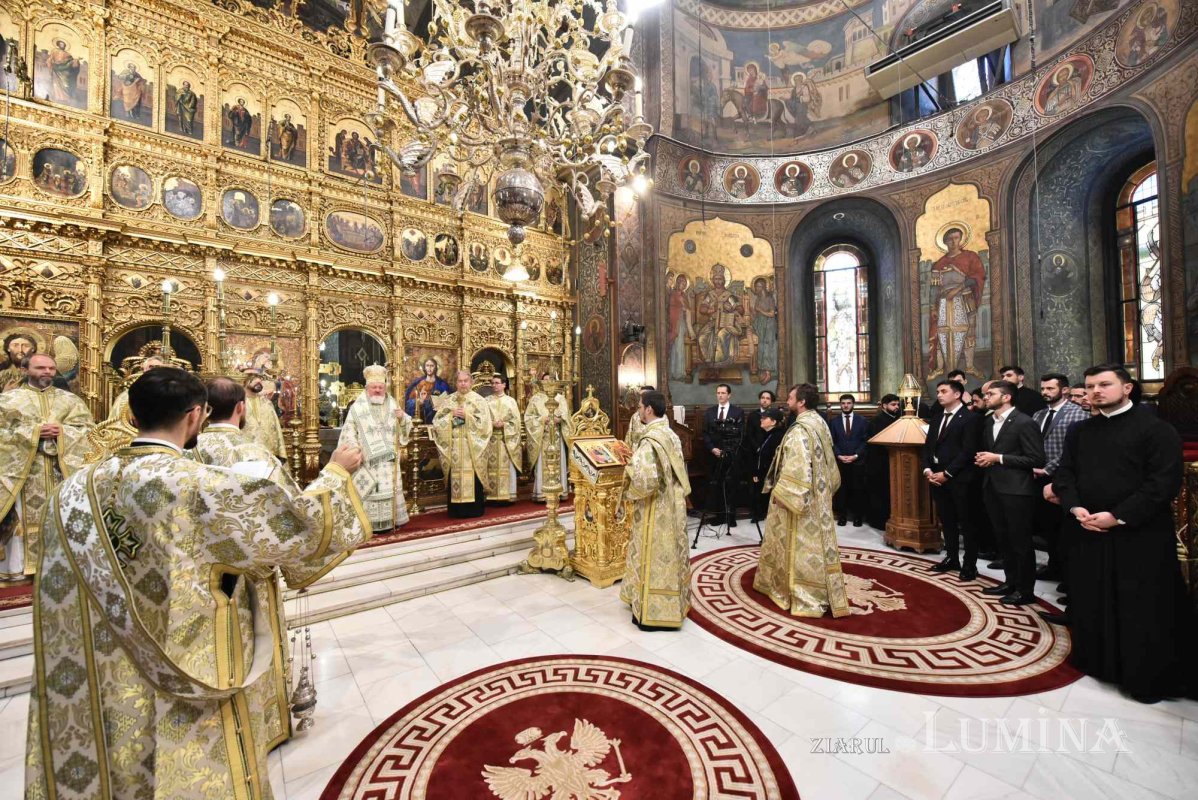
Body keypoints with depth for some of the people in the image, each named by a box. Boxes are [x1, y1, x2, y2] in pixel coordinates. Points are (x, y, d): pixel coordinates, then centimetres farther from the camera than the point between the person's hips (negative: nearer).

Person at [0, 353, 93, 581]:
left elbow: (86, 426, 3)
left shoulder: (69, 399, 11)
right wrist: (34, 432, -15)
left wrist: (62, 431, -14)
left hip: (61, 467, 1)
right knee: (25, 516, 0)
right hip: (22, 468, -1)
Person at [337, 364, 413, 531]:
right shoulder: (357, 407, -1)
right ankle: (368, 524, 3)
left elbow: (405, 429, 11)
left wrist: (403, 418, -9)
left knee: (389, 490, 7)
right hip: (367, 460, -4)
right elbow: (349, 433, -3)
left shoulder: (392, 404, 11)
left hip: (389, 460, 4)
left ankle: (390, 521, 17)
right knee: (368, 491, -5)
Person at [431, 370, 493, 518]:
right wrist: (452, 415, -9)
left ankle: (474, 509, 6)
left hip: (472, 447, -2)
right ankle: (457, 510, 10)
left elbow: (484, 423, -6)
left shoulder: (478, 400, 2)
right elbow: (437, 421, 6)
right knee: (455, 476, 2)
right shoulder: (448, 400, 11)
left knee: (472, 477, -3)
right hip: (453, 447, 3)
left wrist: (466, 415, -12)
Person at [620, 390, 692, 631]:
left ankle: (652, 611, 18)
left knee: (653, 557, 4)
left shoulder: (649, 440, -23)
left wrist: (630, 493, -10)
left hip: (655, 510, -9)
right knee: (668, 554, 19)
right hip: (672, 506, 9)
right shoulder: (671, 436, 4)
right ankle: (672, 605, 34)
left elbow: (645, 480, -31)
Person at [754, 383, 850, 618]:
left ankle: (808, 599, 13)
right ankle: (822, 593, 32)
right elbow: (827, 461, 15)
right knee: (816, 543, 18)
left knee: (803, 546, 2)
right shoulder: (820, 423, 7)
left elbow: (797, 467, -26)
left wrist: (781, 493, -18)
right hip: (818, 495, 10)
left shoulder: (800, 429, -23)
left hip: (802, 496, -10)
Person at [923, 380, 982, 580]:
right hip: (936, 478, 7)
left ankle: (970, 565, 14)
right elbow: (928, 446, 14)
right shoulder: (936, 418, 16)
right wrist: (927, 470, -1)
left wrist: (946, 473, -16)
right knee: (947, 522, 15)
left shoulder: (971, 418, -7)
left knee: (966, 523, 4)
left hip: (959, 479, -7)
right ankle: (952, 558, 26)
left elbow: (968, 451, -15)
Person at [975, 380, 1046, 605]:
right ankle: (1011, 581, 30)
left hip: (1016, 490, -8)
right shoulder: (988, 423, 12)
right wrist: (983, 458, 1)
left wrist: (999, 458, -18)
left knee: (1020, 541, 4)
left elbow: (1036, 459, -15)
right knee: (1003, 539, 16)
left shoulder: (1024, 422, -12)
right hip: (993, 487, 8)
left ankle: (1025, 589, 16)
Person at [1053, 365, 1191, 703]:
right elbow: (1064, 473, 8)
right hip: (1086, 532, 4)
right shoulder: (1079, 431, 9)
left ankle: (1146, 677, 20)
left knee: (1142, 609, 4)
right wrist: (1075, 508, -8)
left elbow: (1165, 481, -12)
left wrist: (1118, 516, -18)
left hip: (1139, 534, -4)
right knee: (1091, 602, 14)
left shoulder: (1156, 429, -6)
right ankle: (1096, 660, 30)